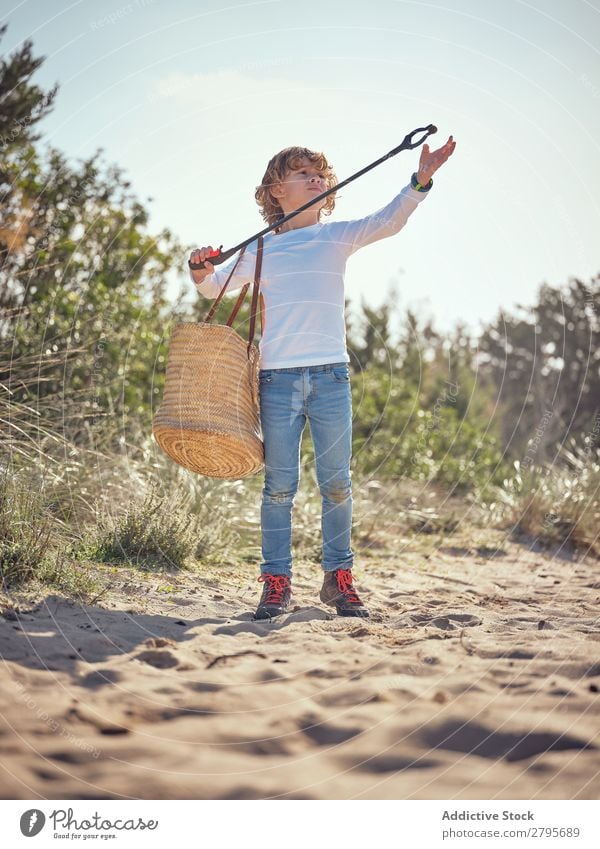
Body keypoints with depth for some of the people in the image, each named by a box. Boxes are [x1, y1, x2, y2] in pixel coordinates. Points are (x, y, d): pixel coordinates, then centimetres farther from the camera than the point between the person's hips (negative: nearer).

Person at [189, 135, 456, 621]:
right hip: (277, 377, 0)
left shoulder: (338, 236, 11)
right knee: (279, 485, 1)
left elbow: (388, 221, -4)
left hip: (330, 375, 0)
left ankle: (339, 577, 13)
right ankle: (277, 581, 7)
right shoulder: (261, 249, 13)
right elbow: (214, 288, 22)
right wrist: (201, 270, -2)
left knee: (337, 483, 2)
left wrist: (421, 181, -19)